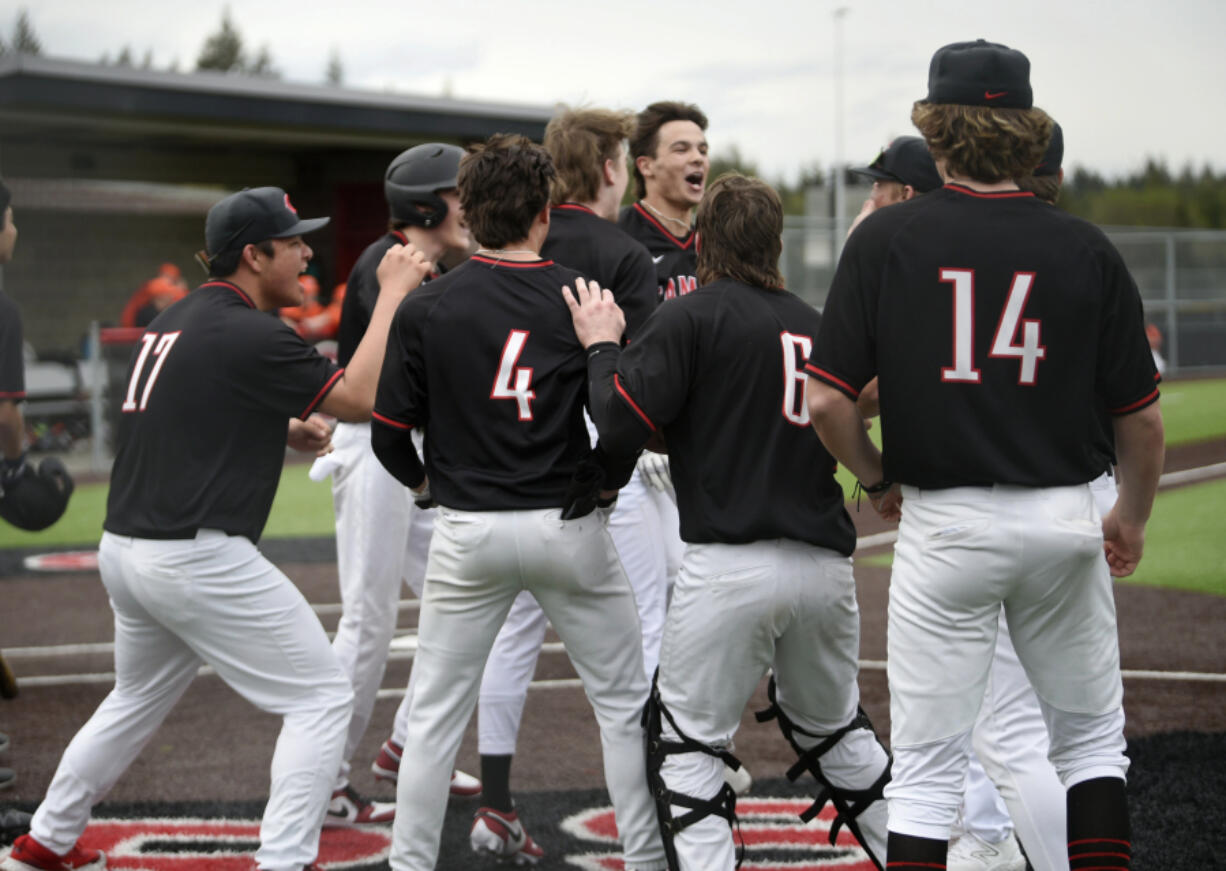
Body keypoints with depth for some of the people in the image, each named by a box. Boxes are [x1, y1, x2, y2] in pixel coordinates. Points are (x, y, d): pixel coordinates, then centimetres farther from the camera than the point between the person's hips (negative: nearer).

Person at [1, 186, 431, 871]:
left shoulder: (171, 323, 14)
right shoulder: (248, 334, -14)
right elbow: (359, 400, -16)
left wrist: (283, 430, 16)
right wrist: (392, 294, -10)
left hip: (125, 551, 10)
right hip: (198, 556, -9)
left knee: (139, 702, 28)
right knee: (322, 698, -2)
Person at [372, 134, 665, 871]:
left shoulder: (426, 309, -3)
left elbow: (390, 431, -1)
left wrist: (423, 481, 19)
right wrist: (607, 479, 9)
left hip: (467, 532, 1)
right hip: (569, 526, -1)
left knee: (436, 713, 10)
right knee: (626, 703, 12)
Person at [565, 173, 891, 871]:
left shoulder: (693, 316, -3)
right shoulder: (818, 325, 13)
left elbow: (622, 426, -10)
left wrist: (602, 347, 7)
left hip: (732, 564, -6)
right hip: (826, 562, 6)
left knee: (688, 741, 5)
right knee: (836, 732, 23)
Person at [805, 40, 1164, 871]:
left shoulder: (886, 237, -6)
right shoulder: (1086, 248, -3)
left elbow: (827, 402, -9)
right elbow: (1143, 416, 1)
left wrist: (878, 478, 10)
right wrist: (1132, 518, 18)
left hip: (943, 520, -1)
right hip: (1064, 520, 1)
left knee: (927, 768, 4)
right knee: (1092, 738, 19)